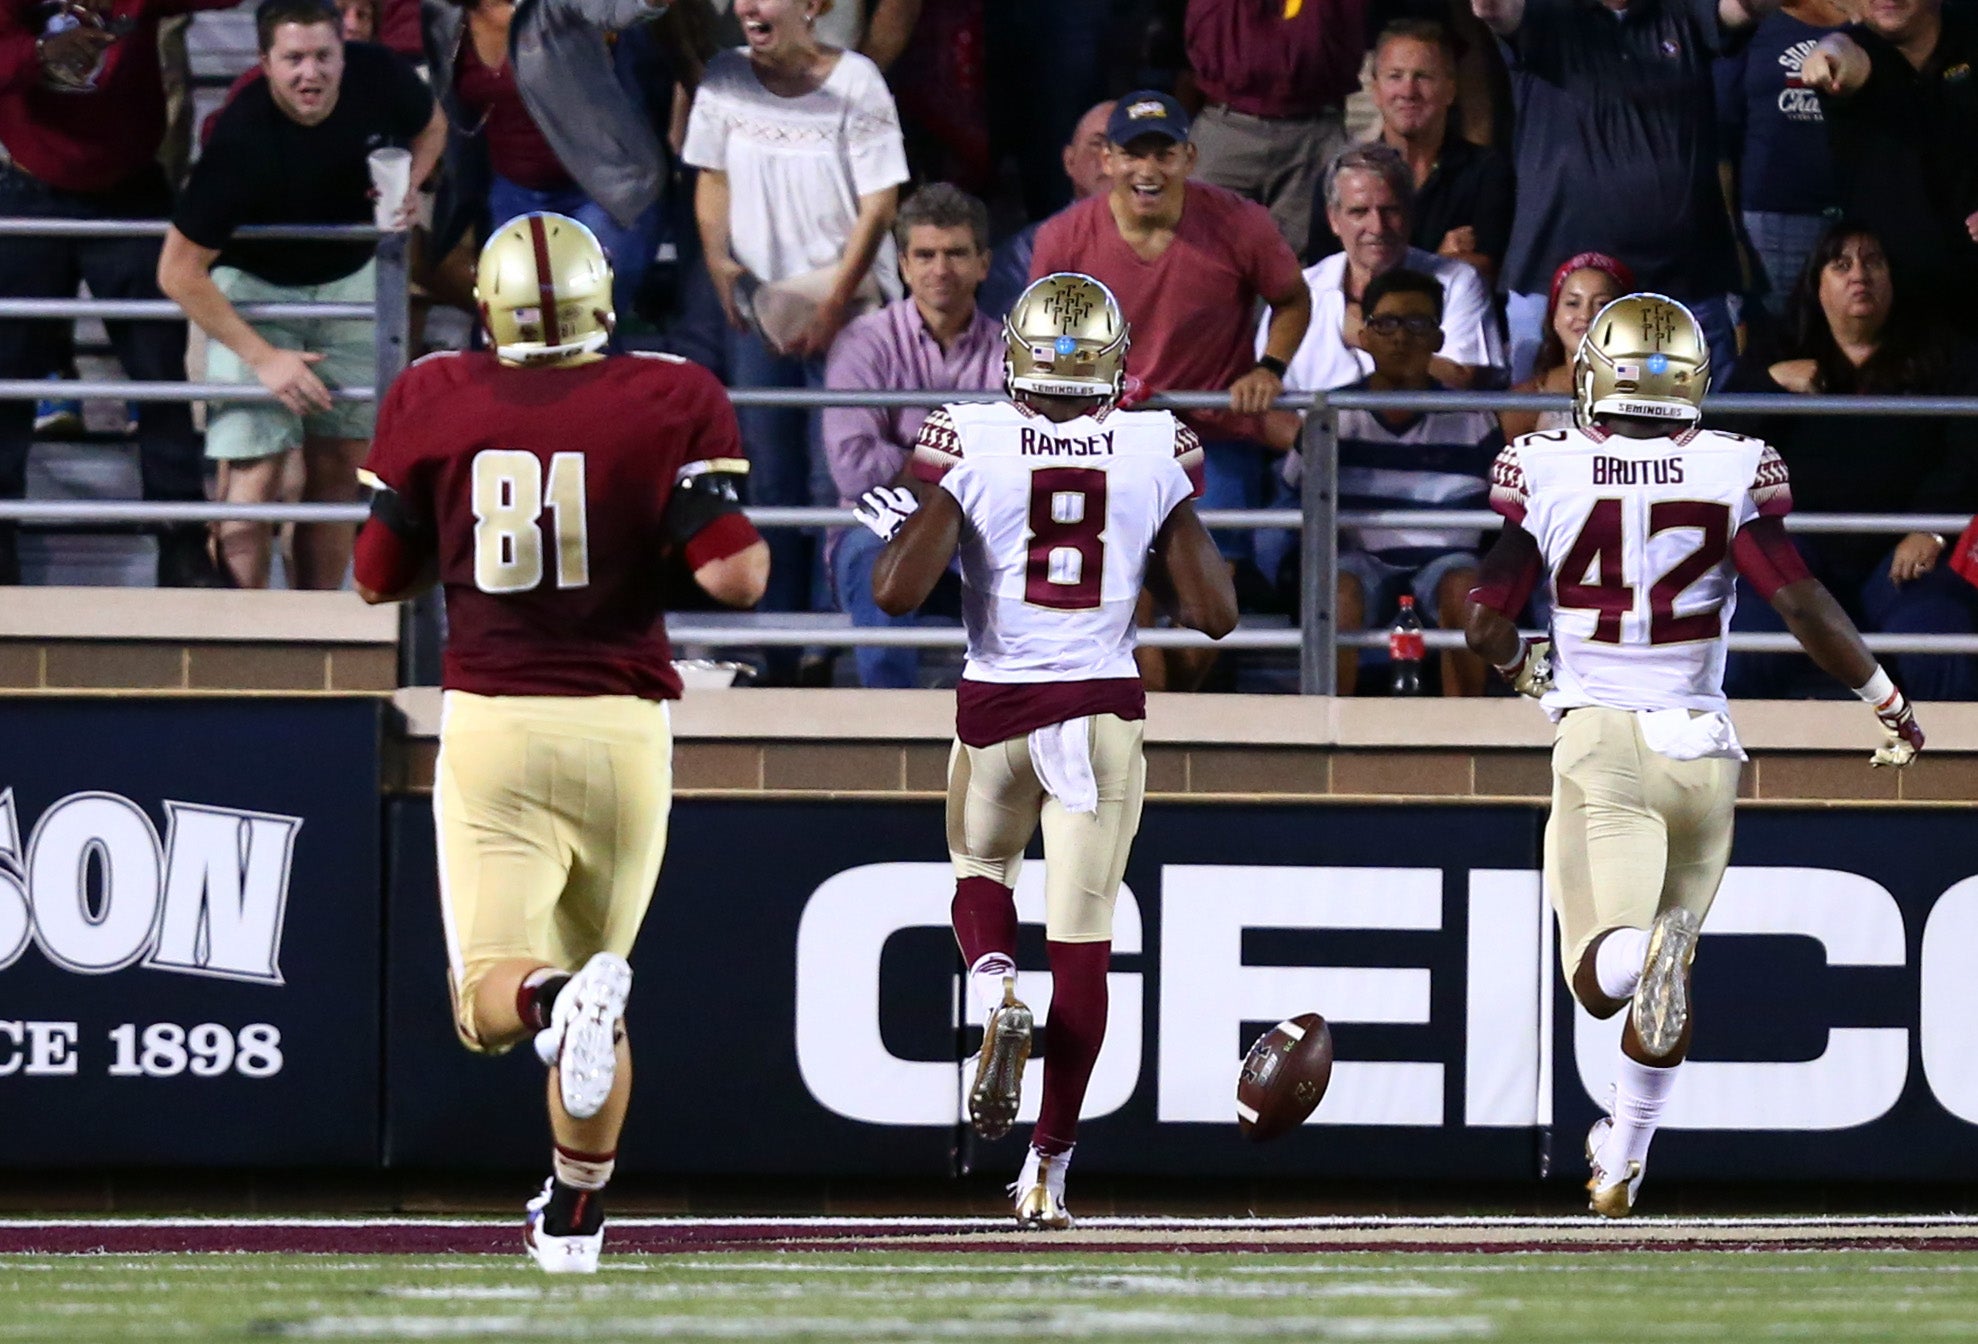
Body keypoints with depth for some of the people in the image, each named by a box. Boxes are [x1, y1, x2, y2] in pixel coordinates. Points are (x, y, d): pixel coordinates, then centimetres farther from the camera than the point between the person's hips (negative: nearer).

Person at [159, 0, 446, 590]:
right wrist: (263, 358, -27)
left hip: (350, 276, 4)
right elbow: (179, 271, -25)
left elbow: (431, 128, 6)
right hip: (254, 287, -4)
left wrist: (406, 186, -16)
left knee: (337, 465, 4)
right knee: (255, 473, -14)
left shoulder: (379, 77, -20)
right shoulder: (241, 137, -32)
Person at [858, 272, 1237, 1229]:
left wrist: (900, 533, 9)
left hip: (996, 703, 0)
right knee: (1082, 941, 5)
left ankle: (995, 994, -5)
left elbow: (898, 592, -11)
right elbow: (1214, 612, 2)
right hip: (1102, 709, 0)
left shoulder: (971, 447, -7)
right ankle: (1050, 1164, 3)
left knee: (981, 868, 27)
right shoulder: (1155, 455, -2)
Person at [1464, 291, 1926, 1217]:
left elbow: (1484, 626, 0)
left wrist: (1527, 670, 24)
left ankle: (1625, 948, -47)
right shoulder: (1734, 472, -4)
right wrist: (1888, 701, 4)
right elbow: (1801, 604, -10)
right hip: (1699, 747, 2)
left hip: (1597, 735, -2)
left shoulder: (1543, 470, -3)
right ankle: (1622, 1159, 31)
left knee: (1605, 977, -11)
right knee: (1666, 971, 20)